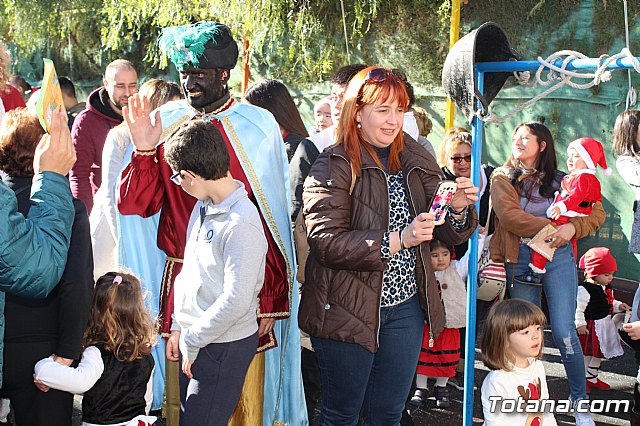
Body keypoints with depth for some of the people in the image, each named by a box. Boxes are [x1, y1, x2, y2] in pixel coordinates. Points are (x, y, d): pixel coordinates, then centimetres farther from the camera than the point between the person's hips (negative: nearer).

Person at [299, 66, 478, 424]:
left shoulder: (417, 163, 7)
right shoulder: (333, 168, -10)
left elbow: (444, 235, 10)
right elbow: (326, 241, -21)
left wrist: (459, 210, -12)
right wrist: (397, 240, -27)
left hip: (404, 307, 5)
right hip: (348, 310, -5)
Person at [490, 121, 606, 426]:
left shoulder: (560, 181, 8)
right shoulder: (503, 178, 6)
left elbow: (597, 212, 7)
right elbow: (509, 215, -10)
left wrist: (572, 228, -12)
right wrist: (550, 228, -14)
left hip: (558, 256, 0)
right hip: (520, 260, 1)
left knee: (563, 331, -7)